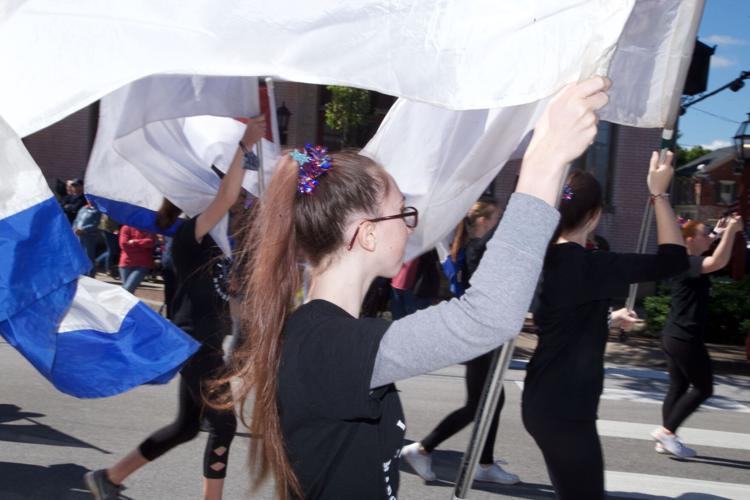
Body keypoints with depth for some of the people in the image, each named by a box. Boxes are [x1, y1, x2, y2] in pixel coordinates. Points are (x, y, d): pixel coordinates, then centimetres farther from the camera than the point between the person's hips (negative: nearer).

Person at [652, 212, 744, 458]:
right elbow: (718, 262, -37)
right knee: (703, 388, 0)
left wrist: (720, 232, 21)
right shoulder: (689, 264, -17)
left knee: (678, 387, 13)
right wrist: (731, 230, -31)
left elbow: (712, 257, 33)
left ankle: (666, 439, 16)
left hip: (673, 337, 10)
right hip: (685, 339, -10)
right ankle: (666, 431, -2)